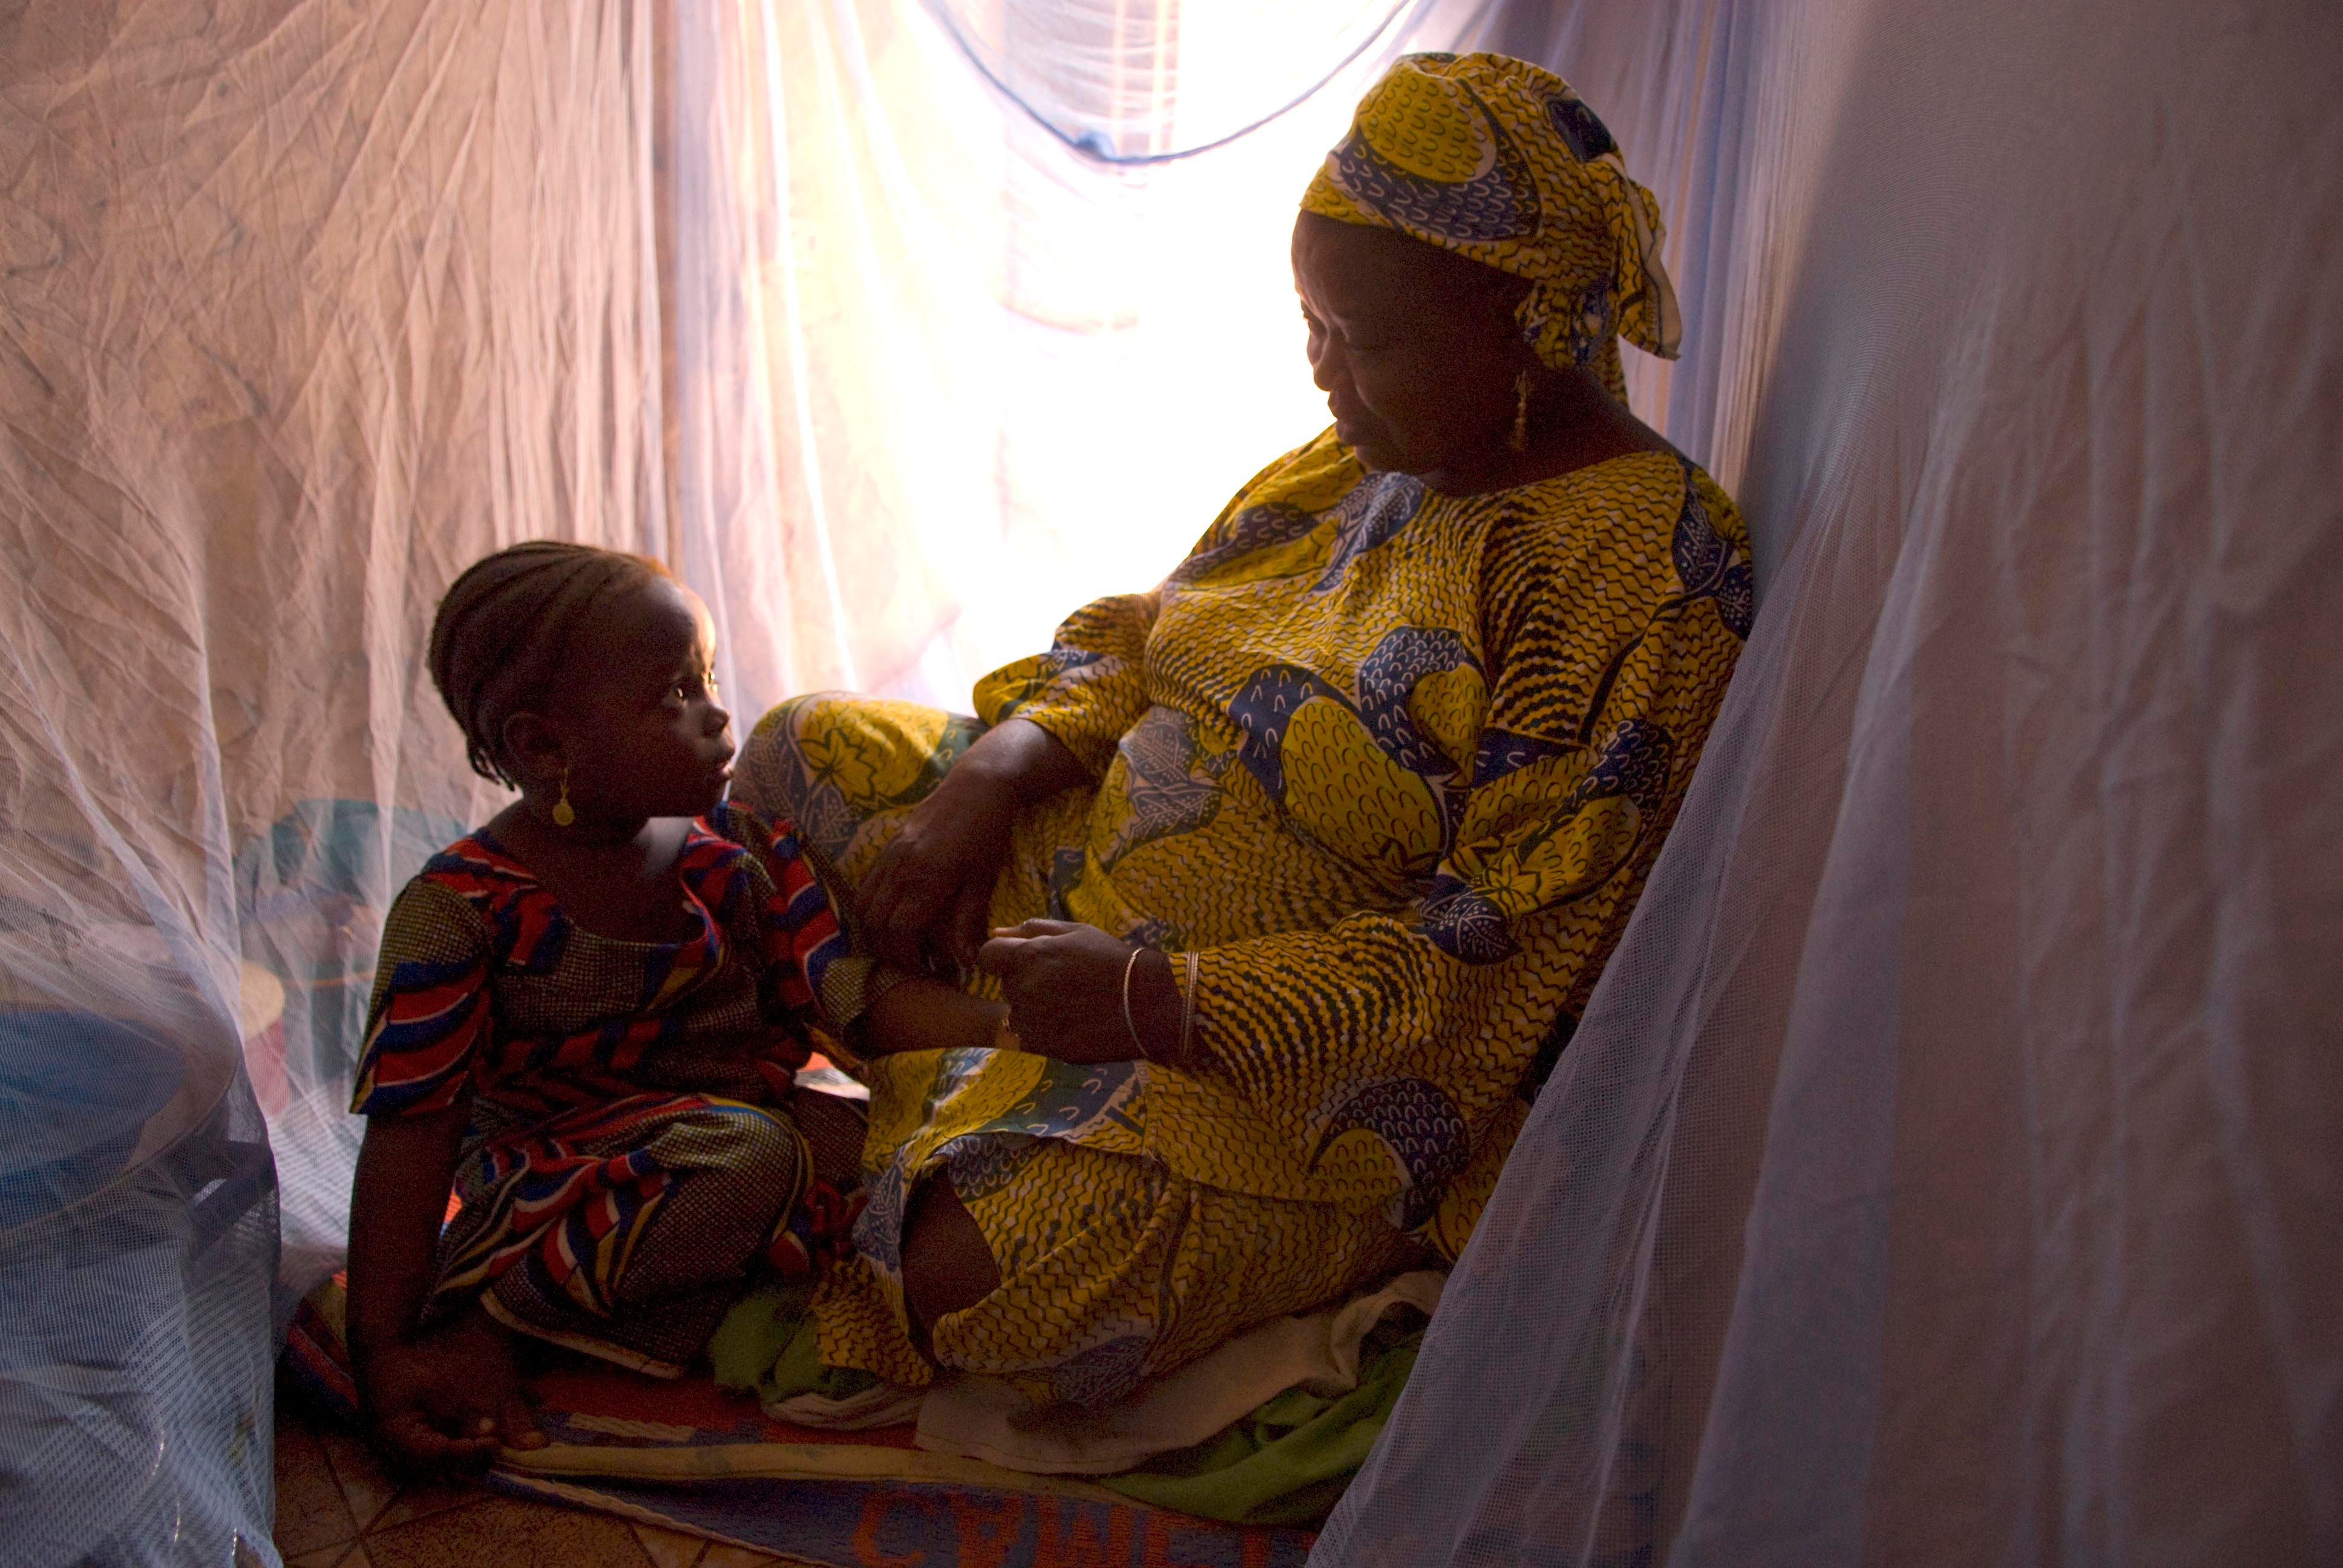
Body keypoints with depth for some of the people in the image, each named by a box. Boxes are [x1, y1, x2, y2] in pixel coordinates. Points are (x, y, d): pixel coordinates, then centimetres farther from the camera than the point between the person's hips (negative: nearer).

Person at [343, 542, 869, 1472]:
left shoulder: (740, 848, 0)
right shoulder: (460, 910, -14)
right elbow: (409, 1136, -14)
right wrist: (384, 1355, -19)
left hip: (748, 1113, 6)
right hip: (562, 1168, -5)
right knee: (747, 1161, -34)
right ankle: (492, 1318, -17)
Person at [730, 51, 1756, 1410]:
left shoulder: (1644, 577, -22)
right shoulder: (1371, 459, 3)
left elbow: (1504, 962, -25)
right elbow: (1136, 637, 12)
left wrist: (1158, 1001, -27)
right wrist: (990, 778, -7)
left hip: (1314, 1071, -8)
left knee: (966, 1267, -30)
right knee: (804, 749, 11)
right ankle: (968, 1040, -3)